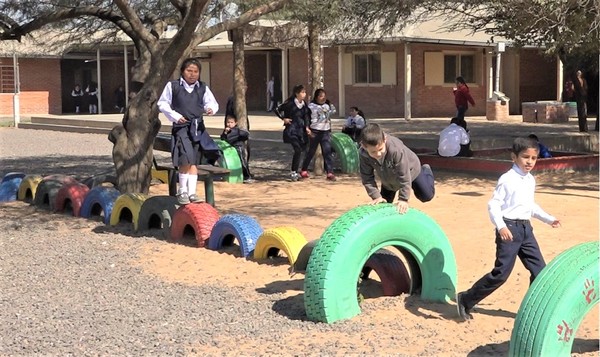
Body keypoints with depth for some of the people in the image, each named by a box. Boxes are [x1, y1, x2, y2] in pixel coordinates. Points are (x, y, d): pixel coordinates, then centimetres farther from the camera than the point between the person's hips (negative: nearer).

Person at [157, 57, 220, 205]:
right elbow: (162, 104, 6)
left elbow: (212, 102, 13)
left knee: (194, 161, 5)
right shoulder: (172, 86, 2)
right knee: (186, 159, -16)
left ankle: (192, 192, 10)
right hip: (181, 127, -4)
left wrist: (211, 109, -12)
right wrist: (174, 115, -7)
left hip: (198, 127, 4)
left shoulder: (203, 88, 10)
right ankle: (182, 191, -2)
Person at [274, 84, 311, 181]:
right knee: (298, 150, -16)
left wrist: (307, 127, -2)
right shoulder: (290, 103, -10)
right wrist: (283, 118, -8)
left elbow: (306, 116, 11)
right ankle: (294, 172, -6)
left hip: (301, 130, 7)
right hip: (291, 130, -7)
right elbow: (277, 110, -4)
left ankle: (294, 172, 20)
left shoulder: (304, 104, 8)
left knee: (300, 151, 8)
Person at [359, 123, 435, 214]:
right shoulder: (363, 155, -36)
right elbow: (367, 178, -22)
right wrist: (376, 196, -29)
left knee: (426, 196, 12)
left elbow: (404, 176, -39)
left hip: (410, 170, -3)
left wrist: (403, 199, -37)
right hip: (388, 178, 3)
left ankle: (425, 171, 41)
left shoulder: (396, 149, -48)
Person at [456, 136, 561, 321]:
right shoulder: (507, 179, -12)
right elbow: (493, 204, -16)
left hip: (526, 229, 8)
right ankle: (465, 300, 3)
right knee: (501, 272, -8)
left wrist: (549, 219, 27)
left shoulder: (531, 180, 13)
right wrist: (501, 226, -29)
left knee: (539, 269, 7)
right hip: (509, 229, -8)